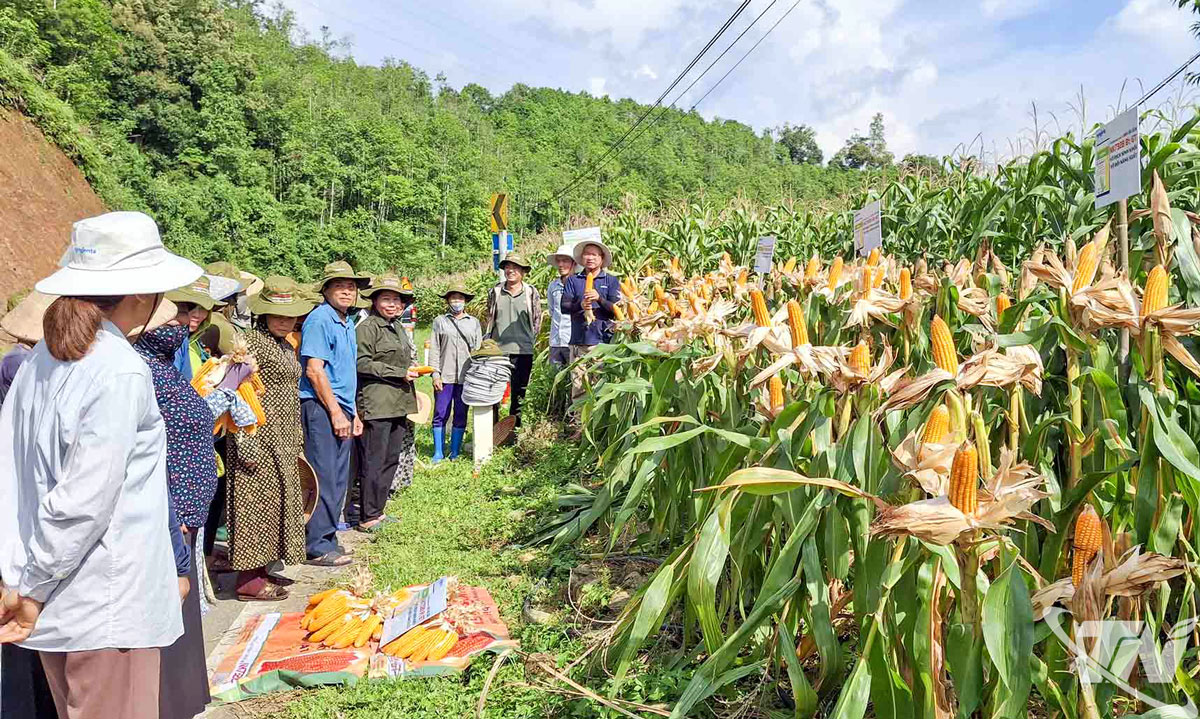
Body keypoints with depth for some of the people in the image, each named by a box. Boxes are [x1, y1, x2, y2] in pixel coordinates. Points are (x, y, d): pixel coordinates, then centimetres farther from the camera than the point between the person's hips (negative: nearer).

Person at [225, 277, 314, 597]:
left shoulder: (286, 346, 16)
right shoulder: (253, 341, -12)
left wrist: (297, 439, 23)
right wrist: (246, 443, -21)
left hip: (283, 440, 9)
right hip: (260, 439, -9)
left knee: (277, 500, 13)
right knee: (257, 502, -5)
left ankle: (260, 569, 23)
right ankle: (248, 579, 4)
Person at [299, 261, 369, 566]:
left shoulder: (347, 324, 18)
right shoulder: (319, 319, -10)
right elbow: (314, 370, -17)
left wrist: (353, 414, 20)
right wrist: (336, 412, -17)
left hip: (341, 409, 9)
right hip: (321, 407, -9)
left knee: (339, 478, 12)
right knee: (324, 478, -6)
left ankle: (328, 538, 22)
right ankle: (318, 547, 1)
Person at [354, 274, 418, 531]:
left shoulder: (398, 327, 19)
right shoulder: (368, 327, -7)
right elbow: (363, 363, -15)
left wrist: (411, 369, 10)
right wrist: (400, 373, -14)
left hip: (398, 404, 9)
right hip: (376, 404, -9)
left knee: (392, 459, 12)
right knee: (374, 461, -4)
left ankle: (377, 510, 22)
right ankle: (368, 518, 5)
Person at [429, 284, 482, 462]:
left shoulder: (474, 322, 14)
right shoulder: (440, 321, 9)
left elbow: (478, 350, 11)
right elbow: (434, 349, 4)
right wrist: (435, 374, -5)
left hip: (466, 377, 2)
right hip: (445, 376, -1)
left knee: (461, 415, 5)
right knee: (440, 415, -1)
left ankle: (455, 453, 14)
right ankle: (438, 453, 8)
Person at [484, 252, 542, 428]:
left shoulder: (531, 292, 2)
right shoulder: (495, 292, 5)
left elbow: (537, 319, 9)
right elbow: (489, 318, 16)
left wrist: (529, 340, 8)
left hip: (522, 351, 0)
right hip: (497, 349, 1)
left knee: (519, 393, 8)